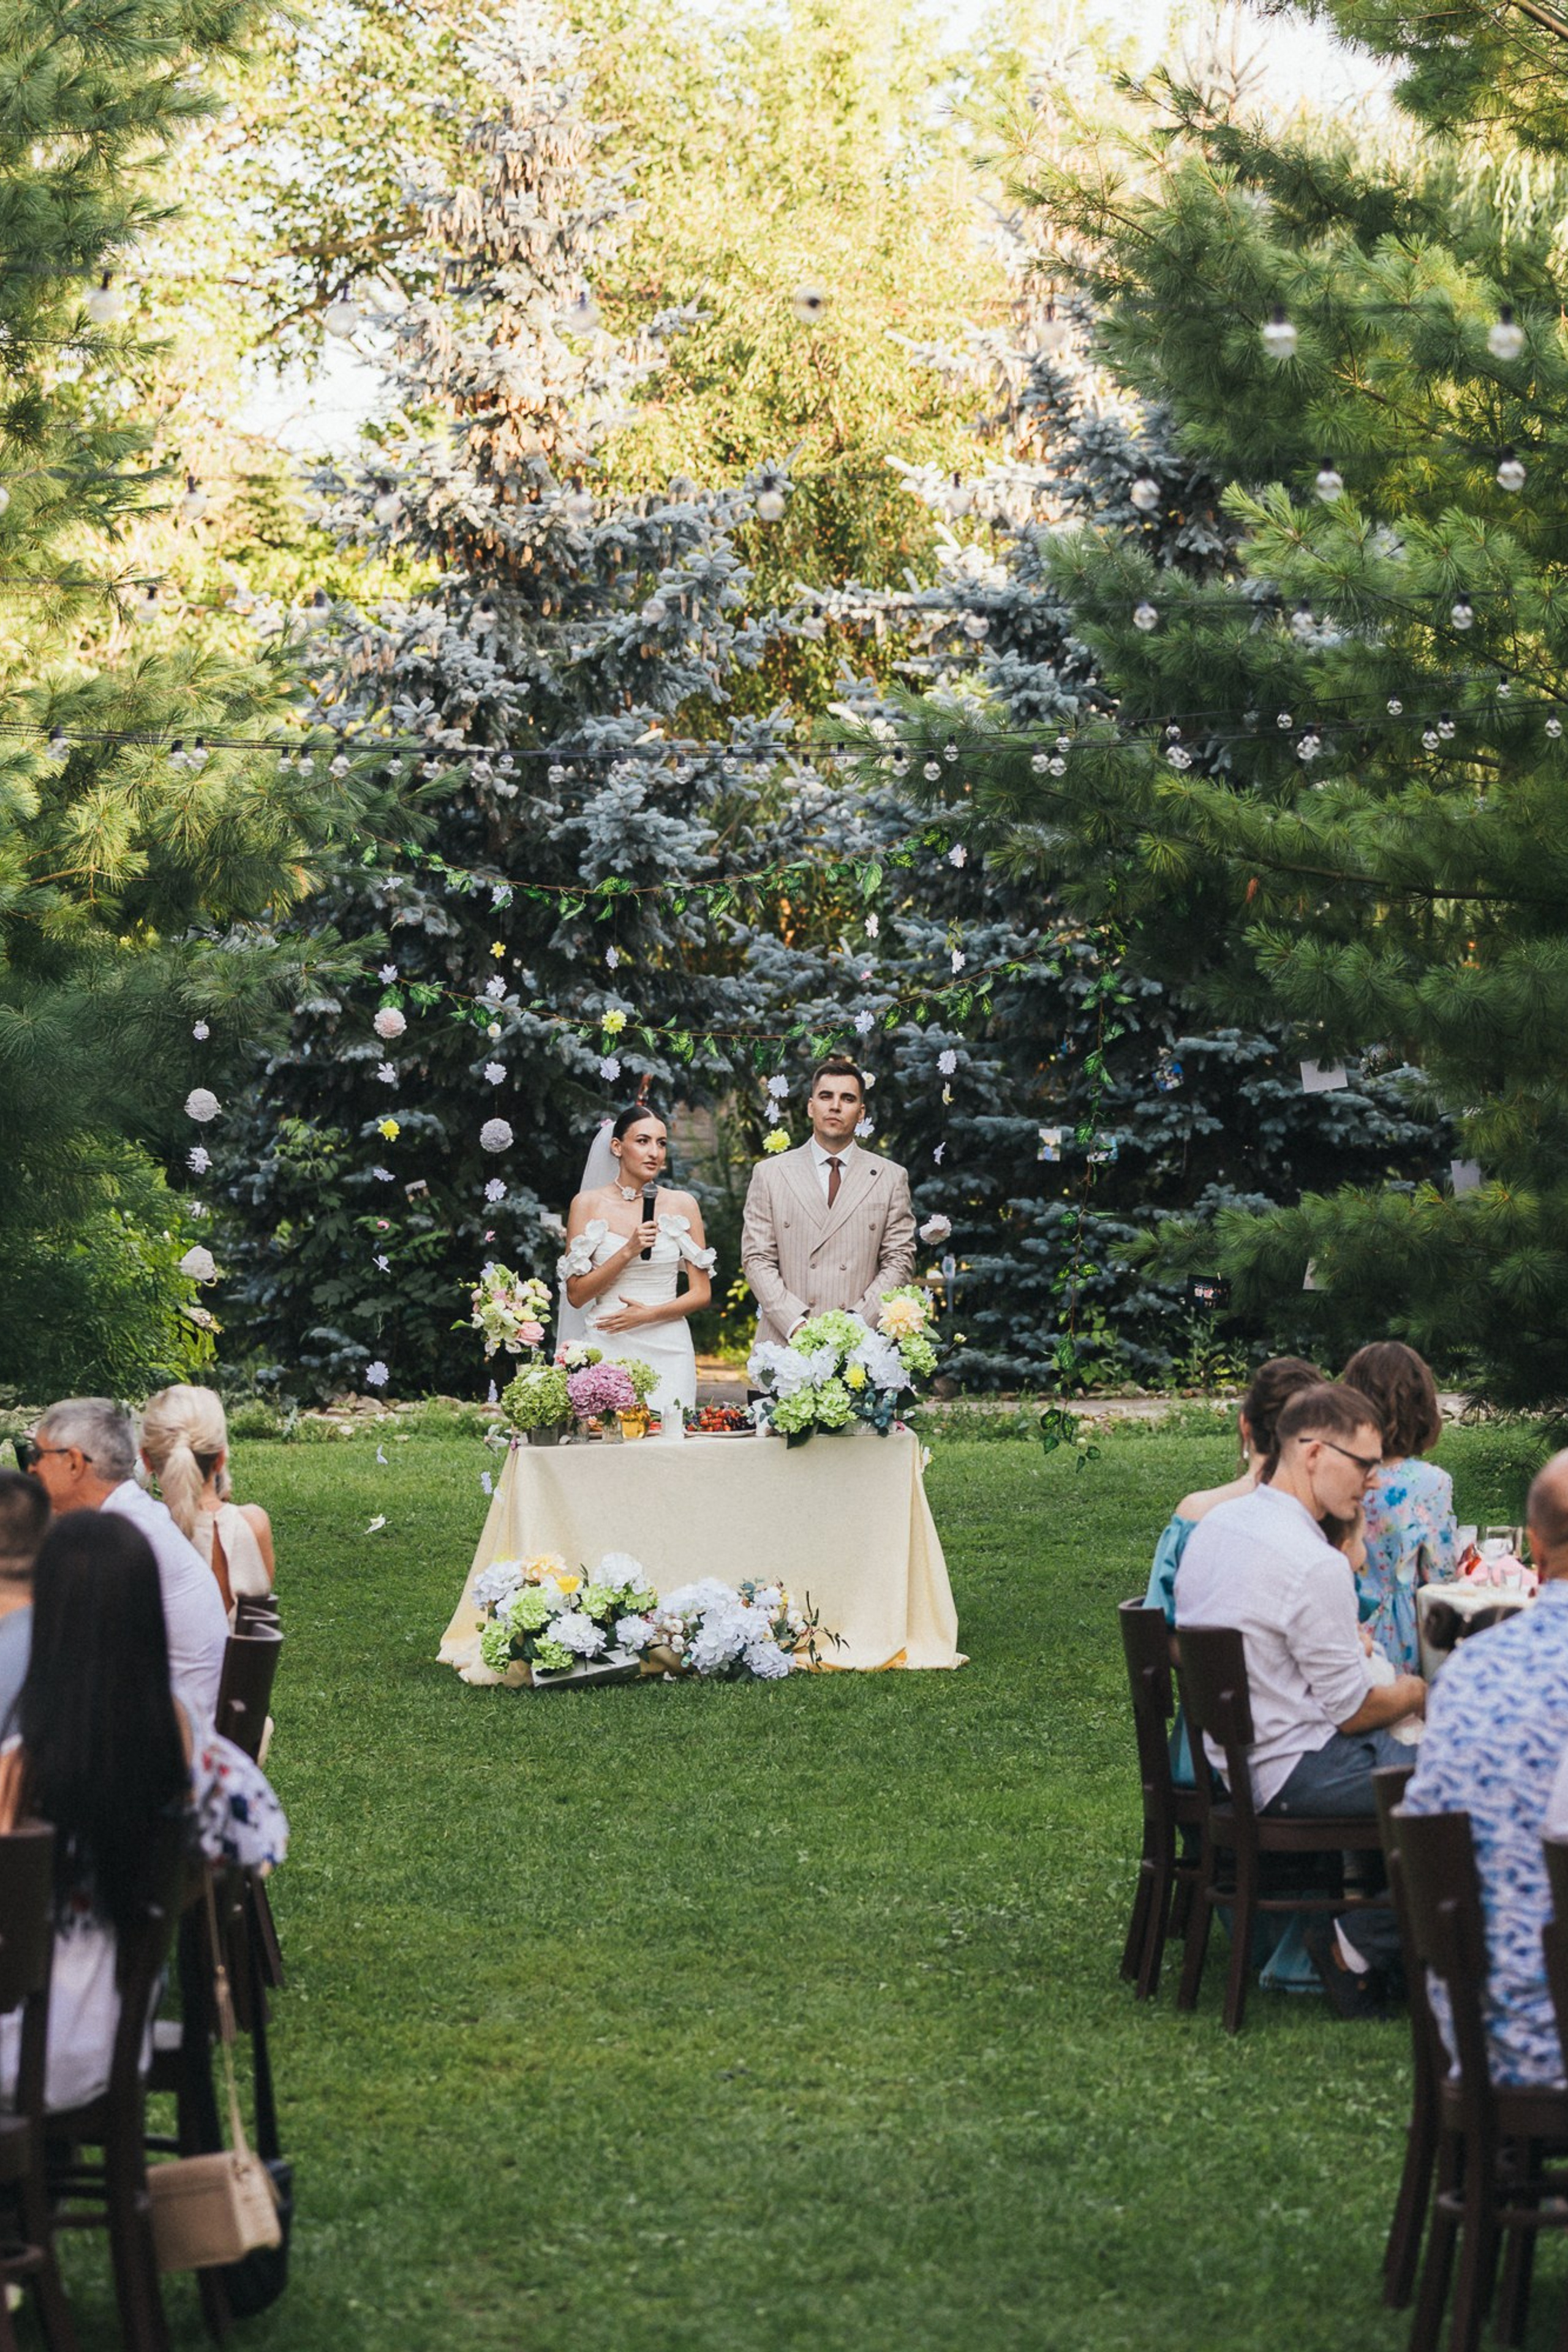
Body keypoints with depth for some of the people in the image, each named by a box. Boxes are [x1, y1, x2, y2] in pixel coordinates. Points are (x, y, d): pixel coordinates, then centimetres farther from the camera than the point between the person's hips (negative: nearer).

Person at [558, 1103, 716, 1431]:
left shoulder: (682, 1205, 7)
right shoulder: (589, 1205, 3)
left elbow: (701, 1293, 7)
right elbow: (576, 1294, -1)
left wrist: (649, 1314, -8)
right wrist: (629, 1251, -12)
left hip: (668, 1352, 1)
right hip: (607, 1349, -1)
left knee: (668, 1436, -6)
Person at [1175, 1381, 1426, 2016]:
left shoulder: (1216, 1523, 6)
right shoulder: (1314, 1564, -22)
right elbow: (1352, 1710, -14)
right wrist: (1415, 1695, 5)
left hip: (1223, 1758, 10)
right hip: (1290, 1769, -10)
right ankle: (1363, 1947, 0)